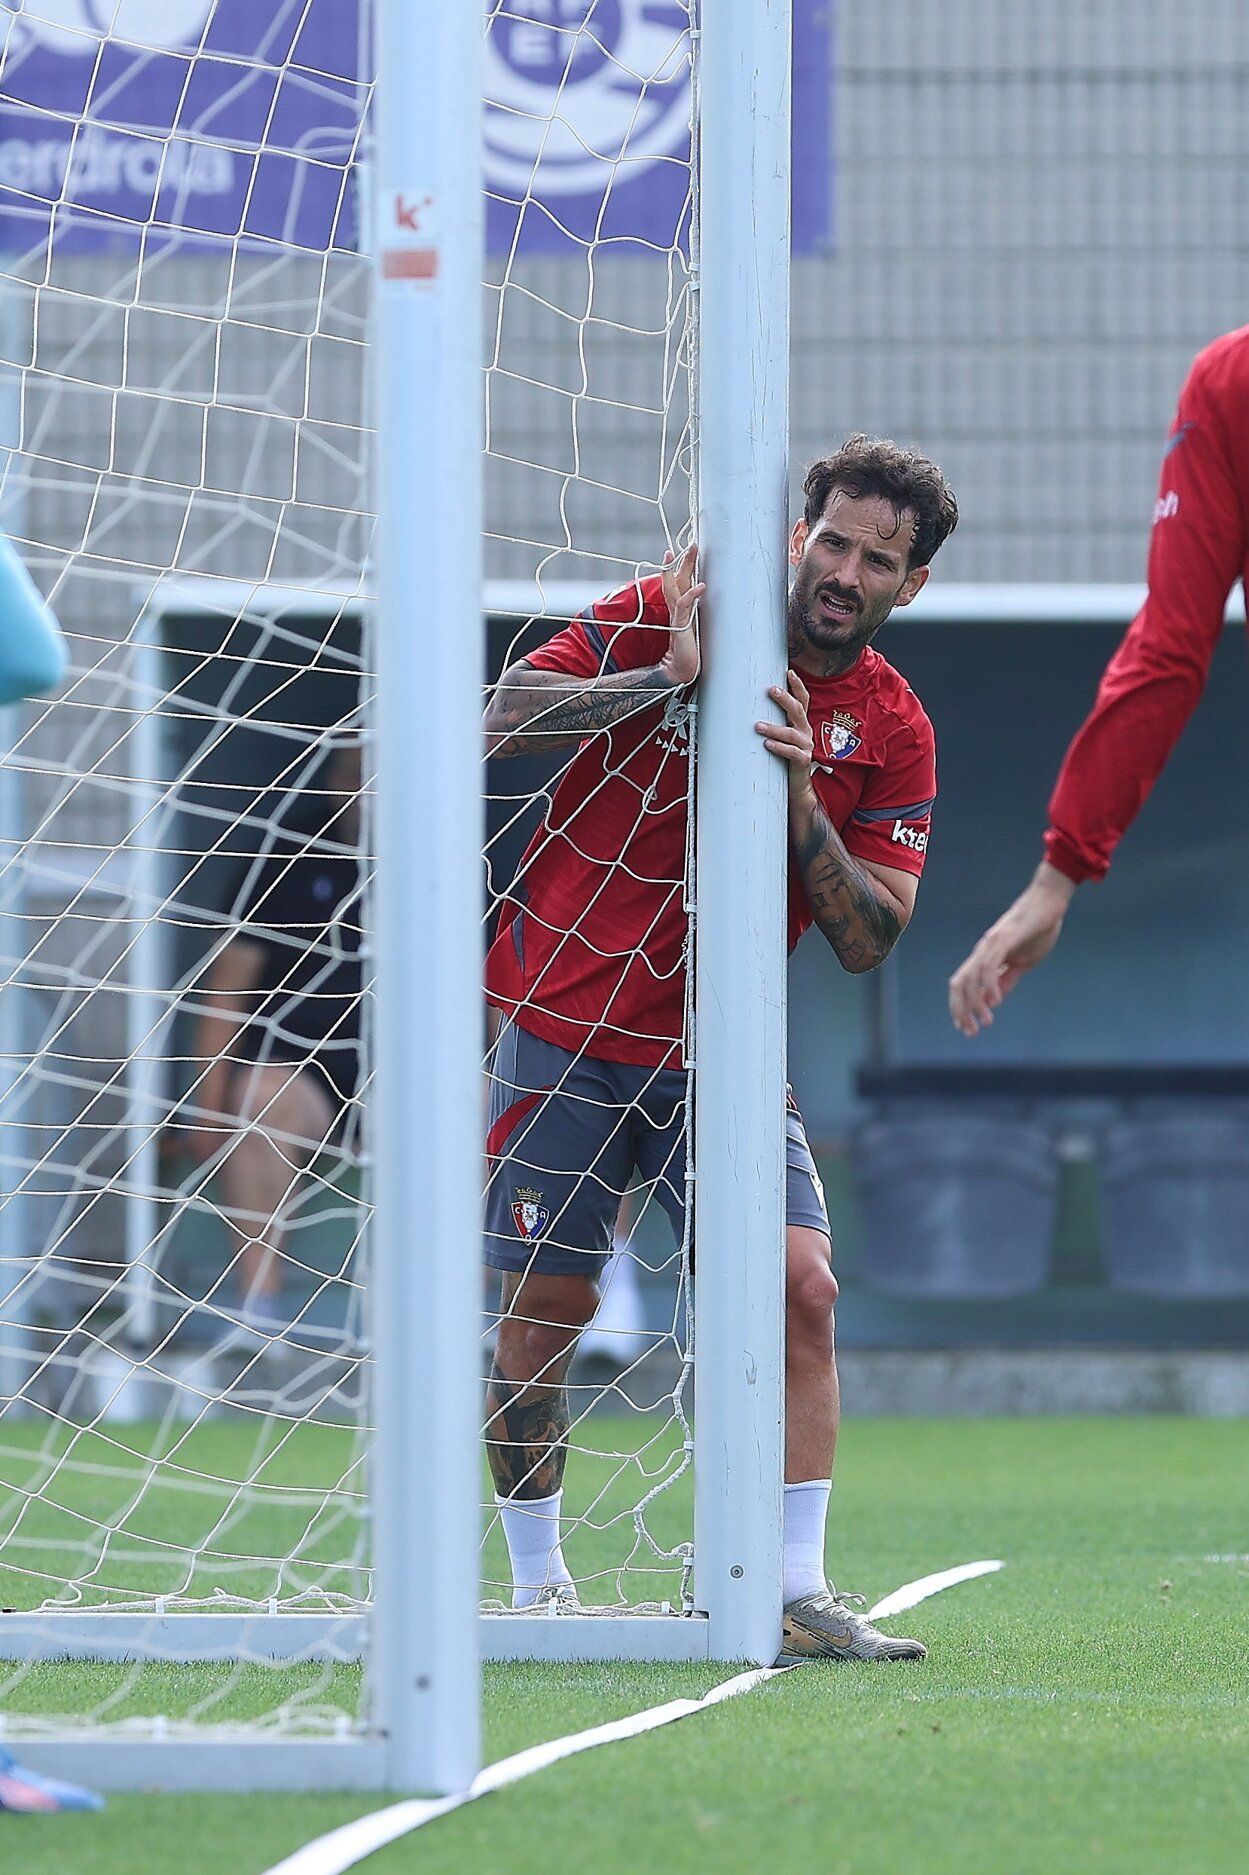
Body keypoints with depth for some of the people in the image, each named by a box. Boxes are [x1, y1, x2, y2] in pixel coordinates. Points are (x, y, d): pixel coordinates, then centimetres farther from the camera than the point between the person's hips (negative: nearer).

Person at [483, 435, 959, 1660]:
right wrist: (669, 676, -22)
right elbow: (504, 717, -13)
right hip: (563, 1021, -2)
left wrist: (802, 800, -18)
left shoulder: (894, 733, 2)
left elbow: (869, 940, -4)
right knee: (546, 1308, -1)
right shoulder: (669, 616, -4)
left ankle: (796, 1594, -10)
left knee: (799, 1286, -13)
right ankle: (535, 1588, 15)